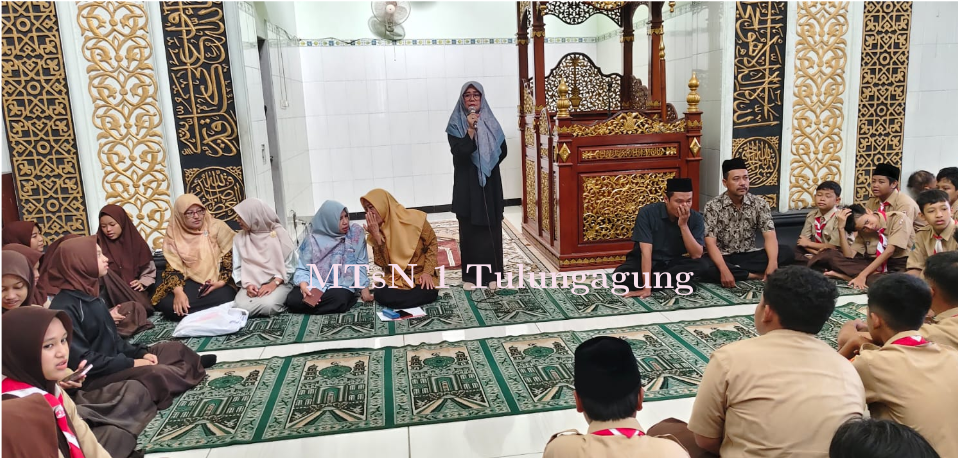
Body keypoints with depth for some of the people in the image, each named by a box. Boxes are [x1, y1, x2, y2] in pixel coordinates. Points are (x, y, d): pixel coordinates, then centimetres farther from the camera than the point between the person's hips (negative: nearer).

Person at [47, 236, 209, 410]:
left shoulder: (89, 295, 11)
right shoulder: (64, 308, -20)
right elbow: (81, 361, -25)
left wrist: (140, 353, 0)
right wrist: (130, 363, -21)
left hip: (112, 360, 10)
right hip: (93, 378, -10)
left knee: (175, 348, 8)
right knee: (156, 374, -27)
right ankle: (193, 367, 0)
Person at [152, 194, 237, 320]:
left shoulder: (217, 227, -2)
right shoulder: (173, 234, 3)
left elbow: (232, 256, -4)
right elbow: (173, 267, -3)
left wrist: (222, 281, -18)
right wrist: (178, 291, -21)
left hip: (216, 281, -2)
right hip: (190, 282, 2)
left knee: (224, 298, -36)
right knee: (165, 304, -27)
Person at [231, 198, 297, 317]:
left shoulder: (278, 232, -1)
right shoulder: (239, 238, 9)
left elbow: (289, 265, -2)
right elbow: (237, 268, 10)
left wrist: (274, 283, -16)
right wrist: (247, 285, -9)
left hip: (278, 283, -2)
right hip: (251, 286, 3)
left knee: (268, 305, -34)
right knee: (241, 308, -29)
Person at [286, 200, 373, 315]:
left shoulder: (355, 233, -1)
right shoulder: (314, 239, -3)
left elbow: (360, 264, 3)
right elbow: (303, 267, -2)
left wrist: (364, 288, -5)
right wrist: (304, 286, -22)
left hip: (342, 285, -1)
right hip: (315, 283, 1)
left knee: (338, 300, -35)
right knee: (292, 300, -25)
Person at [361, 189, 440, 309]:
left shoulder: (415, 219, -12)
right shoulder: (376, 229, -4)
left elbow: (432, 244, -2)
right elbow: (382, 263, -11)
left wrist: (427, 272, -13)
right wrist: (376, 236, -23)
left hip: (420, 275, -2)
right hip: (395, 278, 2)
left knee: (429, 293, -32)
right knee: (381, 296, -27)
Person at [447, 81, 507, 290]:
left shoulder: (491, 122, 7)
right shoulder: (456, 124, -3)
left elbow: (502, 151, 6)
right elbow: (459, 153, -16)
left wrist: (484, 164, -2)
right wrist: (470, 130, -23)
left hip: (490, 184, 3)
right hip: (467, 186, -2)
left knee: (491, 228, 5)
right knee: (469, 230, 1)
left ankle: (493, 274, 14)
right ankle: (469, 275, 9)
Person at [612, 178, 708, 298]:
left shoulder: (696, 218, -13)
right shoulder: (647, 213, -21)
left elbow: (696, 255, -19)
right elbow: (646, 251, -26)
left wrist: (683, 225, -29)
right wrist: (646, 288, -32)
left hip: (673, 263, 2)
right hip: (646, 262, -2)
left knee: (701, 265, -29)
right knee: (620, 275, -33)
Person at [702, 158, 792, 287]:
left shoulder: (759, 204, -1)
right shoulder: (713, 206, -11)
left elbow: (770, 236, -9)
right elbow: (710, 243, -18)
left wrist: (772, 263, -29)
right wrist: (724, 270, -34)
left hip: (749, 255, 3)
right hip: (723, 257, -3)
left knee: (786, 253, -18)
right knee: (706, 268, -36)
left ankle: (735, 271, -20)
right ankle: (757, 275, -21)